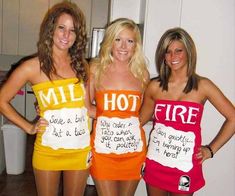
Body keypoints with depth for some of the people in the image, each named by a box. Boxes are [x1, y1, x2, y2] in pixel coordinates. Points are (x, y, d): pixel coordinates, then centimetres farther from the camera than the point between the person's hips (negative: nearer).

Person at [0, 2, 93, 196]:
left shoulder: (81, 65, 2)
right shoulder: (33, 67, -9)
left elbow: (87, 106, 8)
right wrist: (28, 127, -4)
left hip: (81, 149, 3)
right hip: (48, 150, -2)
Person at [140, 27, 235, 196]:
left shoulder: (202, 85, -7)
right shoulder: (155, 86, -1)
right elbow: (141, 119, 9)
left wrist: (211, 150, -3)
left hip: (185, 167, -2)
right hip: (155, 162, 2)